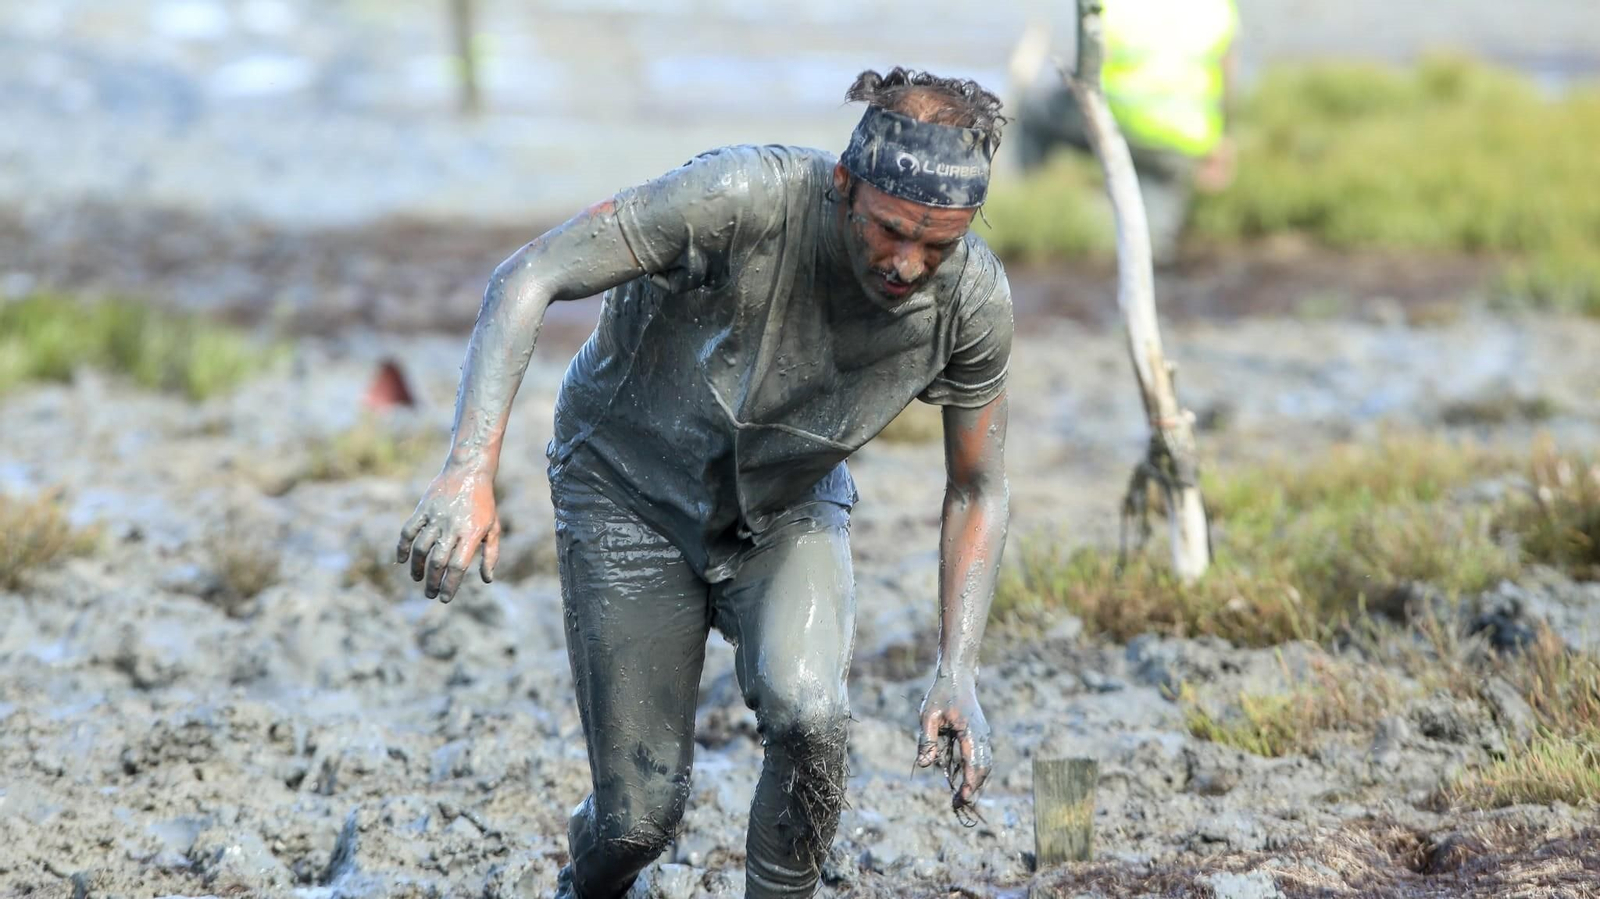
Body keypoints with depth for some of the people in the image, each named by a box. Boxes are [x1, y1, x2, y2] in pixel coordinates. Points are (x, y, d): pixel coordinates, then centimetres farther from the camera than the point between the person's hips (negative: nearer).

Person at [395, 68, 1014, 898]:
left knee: (806, 711, -30)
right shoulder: (740, 197, -34)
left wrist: (956, 670, -19)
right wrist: (470, 468, -43)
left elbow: (978, 491, -7)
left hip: (788, 508, 2)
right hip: (634, 493, -2)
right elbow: (528, 277, -32)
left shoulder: (973, 300, -21)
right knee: (642, 816, -4)